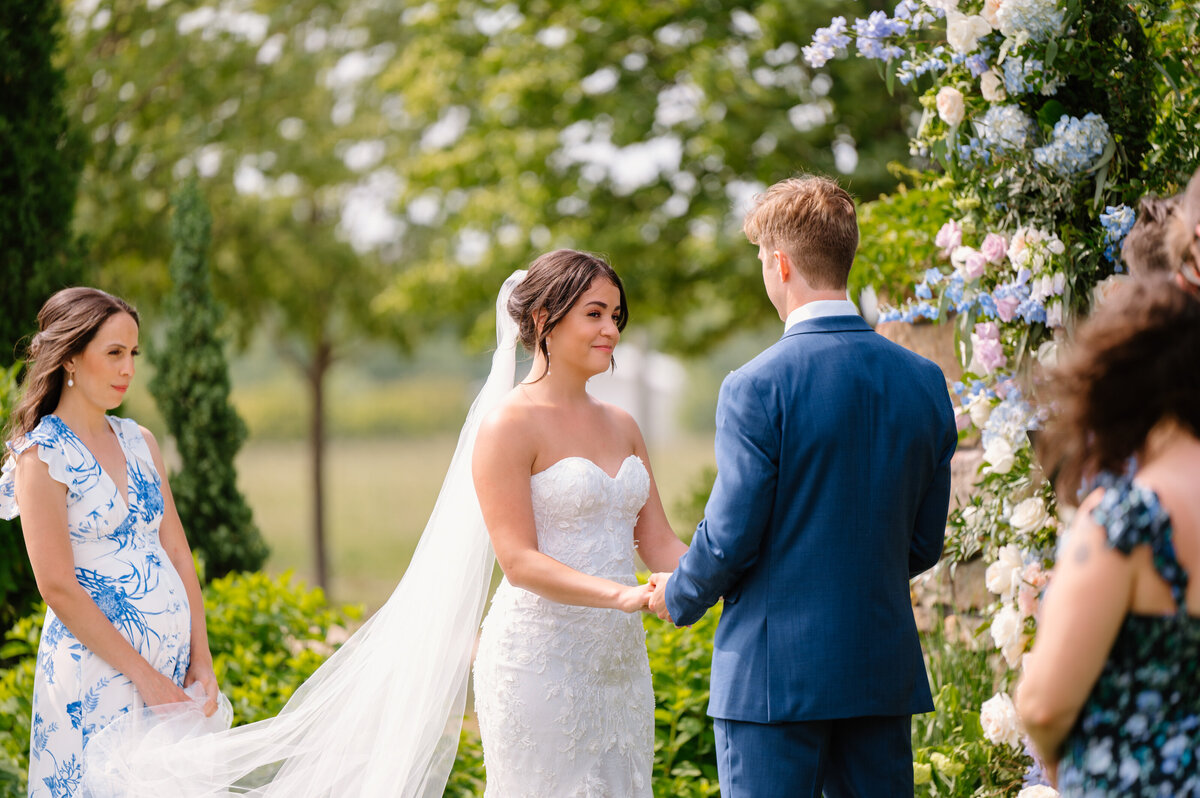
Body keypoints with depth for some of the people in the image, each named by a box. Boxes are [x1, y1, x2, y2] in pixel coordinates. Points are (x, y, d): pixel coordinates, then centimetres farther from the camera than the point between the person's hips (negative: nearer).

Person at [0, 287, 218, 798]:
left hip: (175, 655, 6)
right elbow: (58, 588, -13)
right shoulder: (41, 457, -8)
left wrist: (201, 660, 1)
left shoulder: (138, 441, 11)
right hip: (98, 667, -6)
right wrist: (145, 675, -13)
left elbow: (177, 553, 11)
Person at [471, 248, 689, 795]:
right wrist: (623, 595, -27)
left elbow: (659, 544, 12)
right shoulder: (509, 426, -8)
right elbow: (519, 560, -15)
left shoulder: (622, 427, 14)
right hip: (540, 661, -7)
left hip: (618, 662, 7)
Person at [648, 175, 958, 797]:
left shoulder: (757, 386, -14)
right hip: (886, 669, 5)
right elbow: (924, 542, 10)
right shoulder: (923, 380, 4)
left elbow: (730, 537, -11)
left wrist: (677, 597, 8)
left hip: (774, 673, -5)